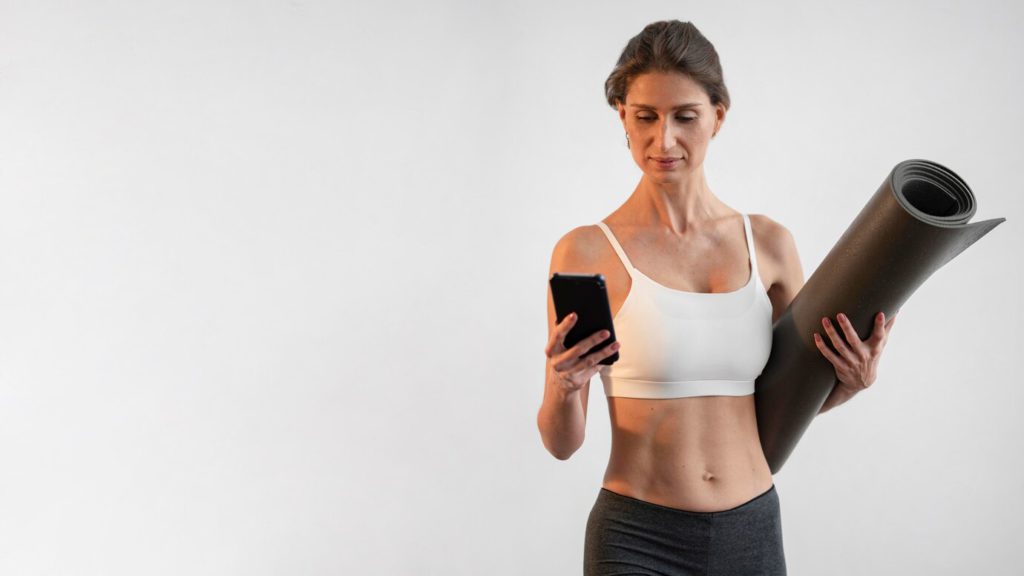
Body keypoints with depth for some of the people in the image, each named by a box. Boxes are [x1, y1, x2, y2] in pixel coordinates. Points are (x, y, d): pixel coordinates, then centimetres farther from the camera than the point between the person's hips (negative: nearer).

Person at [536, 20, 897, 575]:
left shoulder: (769, 243, 0)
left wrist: (851, 381, -7)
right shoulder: (587, 251, -10)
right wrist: (565, 386, -28)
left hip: (753, 531, 4)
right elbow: (561, 442, -8)